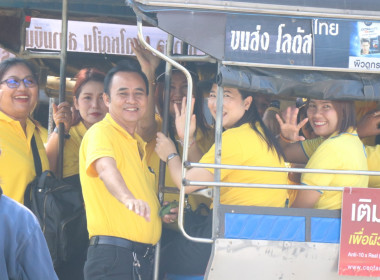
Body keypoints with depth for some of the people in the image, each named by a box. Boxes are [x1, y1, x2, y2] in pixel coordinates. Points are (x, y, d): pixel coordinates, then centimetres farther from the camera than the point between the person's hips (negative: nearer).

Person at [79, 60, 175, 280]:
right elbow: (105, 168, -28)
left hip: (145, 258, 8)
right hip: (112, 255, -8)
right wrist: (128, 198, -47)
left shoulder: (139, 144, 21)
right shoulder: (101, 133, -7)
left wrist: (160, 211, 13)